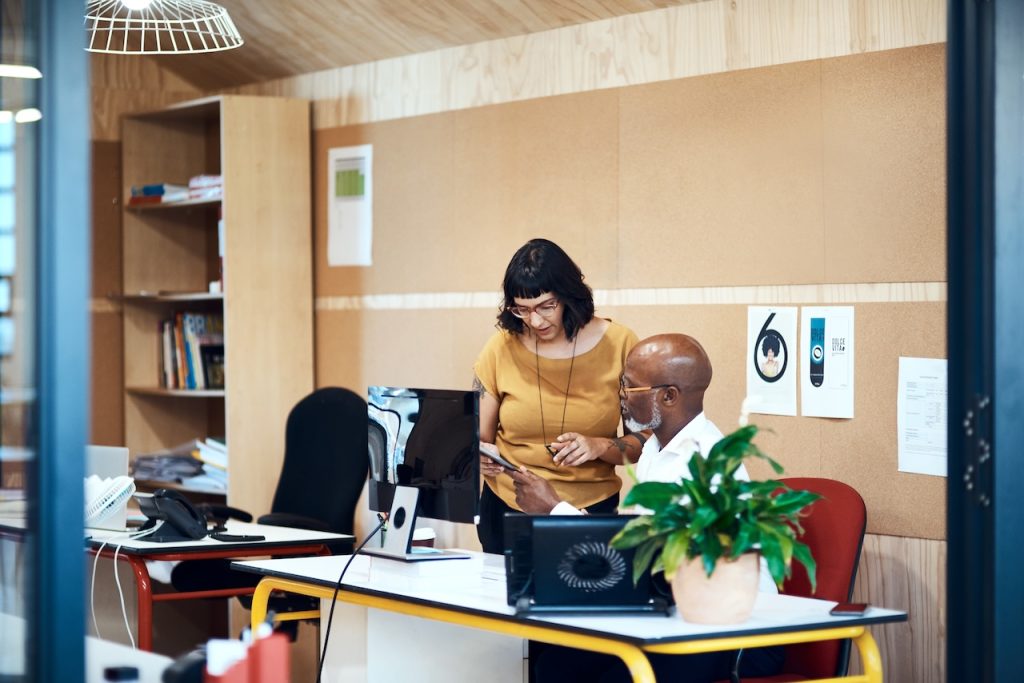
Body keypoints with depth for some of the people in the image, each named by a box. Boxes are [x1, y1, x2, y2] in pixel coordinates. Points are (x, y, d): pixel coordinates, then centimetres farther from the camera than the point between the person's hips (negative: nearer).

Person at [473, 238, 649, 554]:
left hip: (593, 511, -1)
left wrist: (599, 447, -21)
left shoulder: (618, 344, -5)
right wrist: (482, 457, -18)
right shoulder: (501, 348, -3)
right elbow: (476, 440, 3)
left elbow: (644, 443, -3)